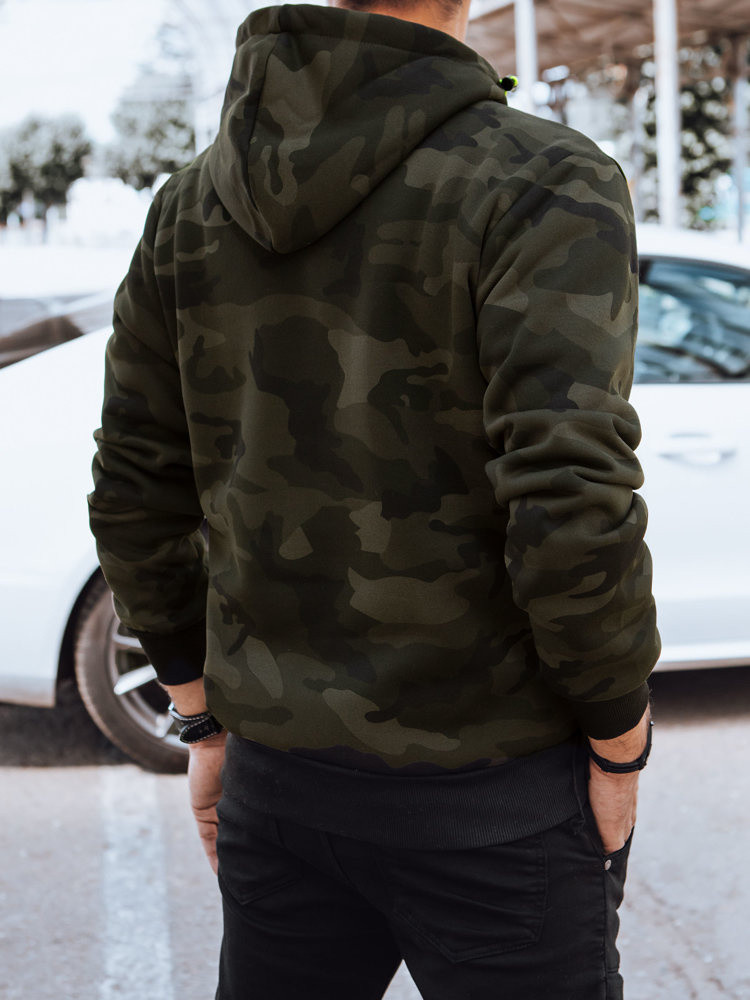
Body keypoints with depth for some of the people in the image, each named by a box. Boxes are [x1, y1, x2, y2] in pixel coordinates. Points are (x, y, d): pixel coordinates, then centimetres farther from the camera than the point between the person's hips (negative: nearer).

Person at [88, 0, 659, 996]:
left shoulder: (193, 200, 3)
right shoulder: (545, 184, -16)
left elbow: (137, 496, 6)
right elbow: (572, 511, -25)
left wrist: (209, 725, 15)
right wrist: (620, 747, -9)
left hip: (281, 771, 5)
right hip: (488, 795, -5)